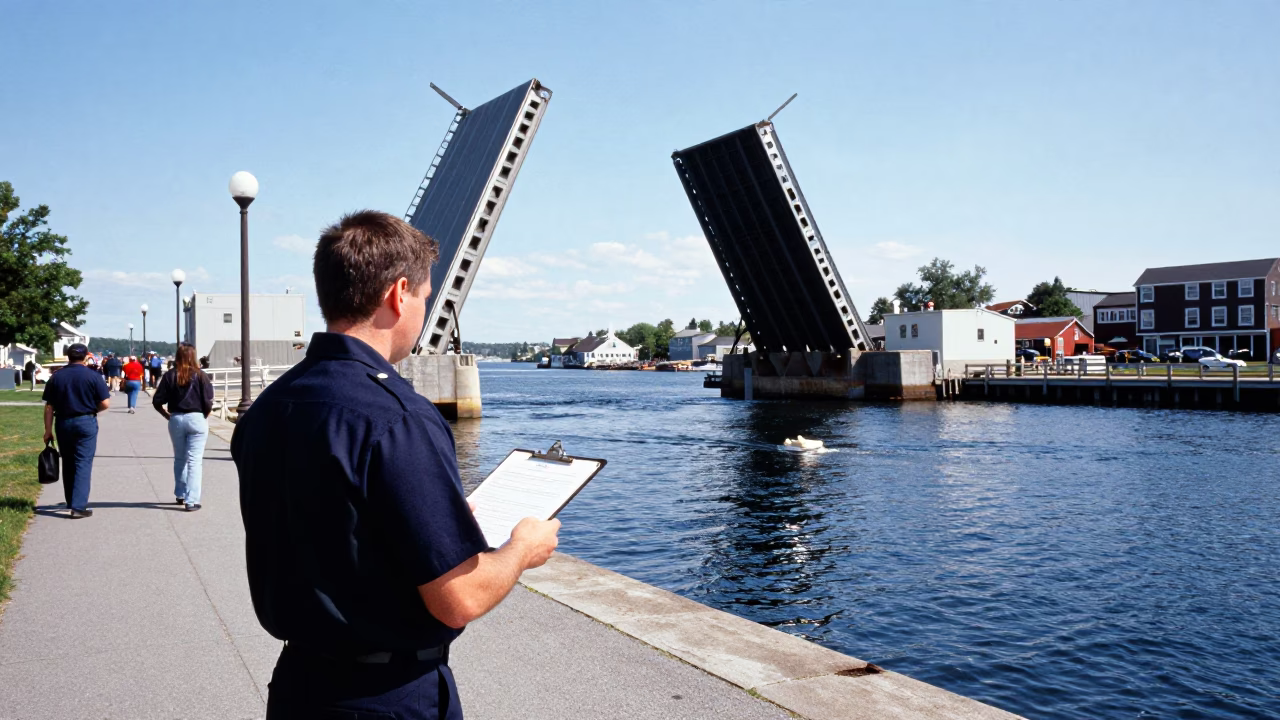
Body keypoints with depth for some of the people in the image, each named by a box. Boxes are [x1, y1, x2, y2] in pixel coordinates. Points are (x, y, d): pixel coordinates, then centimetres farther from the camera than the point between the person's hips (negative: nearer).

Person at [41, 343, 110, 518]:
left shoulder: (56, 377, 2)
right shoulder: (93, 376, -7)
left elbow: (49, 407, 1)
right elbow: (105, 403, -9)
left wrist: (48, 430, 6)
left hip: (63, 423, 3)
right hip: (86, 422, -3)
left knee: (68, 464, 16)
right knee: (83, 464, -2)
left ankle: (71, 502, 27)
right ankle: (78, 506, -9)